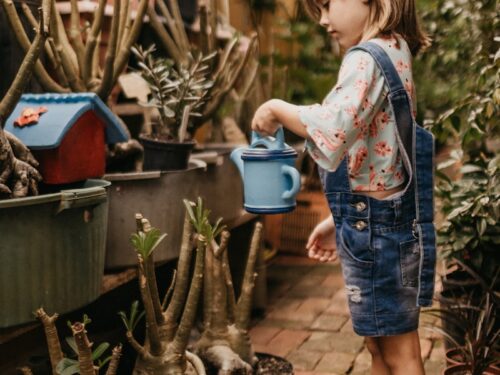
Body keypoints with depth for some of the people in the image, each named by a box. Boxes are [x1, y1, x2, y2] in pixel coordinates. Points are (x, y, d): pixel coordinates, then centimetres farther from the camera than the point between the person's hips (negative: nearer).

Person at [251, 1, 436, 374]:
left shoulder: (366, 58, -16)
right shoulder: (392, 55, 13)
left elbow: (333, 130, -36)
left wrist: (277, 108, -18)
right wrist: (339, 221, 19)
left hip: (376, 229, -10)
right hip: (381, 222, 10)